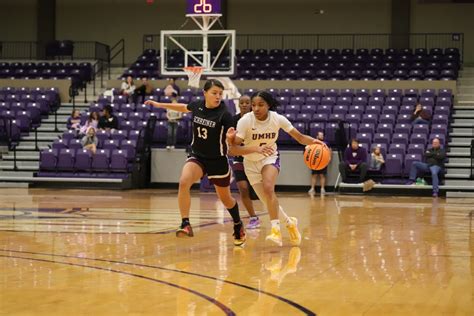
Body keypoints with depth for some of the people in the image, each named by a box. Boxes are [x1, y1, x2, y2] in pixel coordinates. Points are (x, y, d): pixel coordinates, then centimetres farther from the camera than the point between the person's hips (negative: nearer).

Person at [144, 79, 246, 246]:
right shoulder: (197, 105, -7)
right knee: (183, 182, -28)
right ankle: (185, 224, -23)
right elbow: (184, 108, 17)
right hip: (197, 157, 3)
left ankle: (238, 226, 43)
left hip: (218, 160, -3)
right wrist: (160, 104, 23)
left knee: (225, 198, 14)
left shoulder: (224, 114, -19)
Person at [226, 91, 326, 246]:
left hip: (270, 158, -1)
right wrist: (256, 148, -45)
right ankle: (290, 223, 31)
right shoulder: (245, 121, -25)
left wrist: (313, 141, -32)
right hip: (251, 163, 1)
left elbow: (300, 137, -9)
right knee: (268, 201, 5)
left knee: (268, 188, -30)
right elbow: (232, 150, -30)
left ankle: (276, 230, -25)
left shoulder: (278, 119, -19)